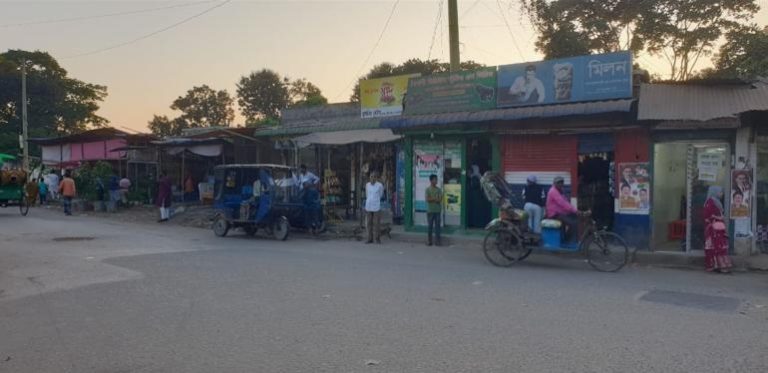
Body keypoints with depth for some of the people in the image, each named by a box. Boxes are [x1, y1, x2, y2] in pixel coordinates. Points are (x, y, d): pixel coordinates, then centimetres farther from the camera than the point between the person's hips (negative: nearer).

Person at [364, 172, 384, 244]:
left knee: (376, 223, -1)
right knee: (369, 223, 5)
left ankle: (377, 239, 9)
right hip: (368, 207, 3)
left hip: (376, 207, -3)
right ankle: (370, 239, 12)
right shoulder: (367, 185, 7)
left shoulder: (380, 185, -4)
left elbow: (381, 195, 10)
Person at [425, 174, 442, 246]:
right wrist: (436, 199, -9)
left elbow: (440, 199, -2)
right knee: (430, 226, 3)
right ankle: (429, 241, 9)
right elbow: (427, 199, -11)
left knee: (437, 226, 2)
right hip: (430, 210, -3)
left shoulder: (439, 190, 8)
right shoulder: (428, 189, -1)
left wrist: (432, 199, -15)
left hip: (438, 210, 3)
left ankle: (437, 241, 6)